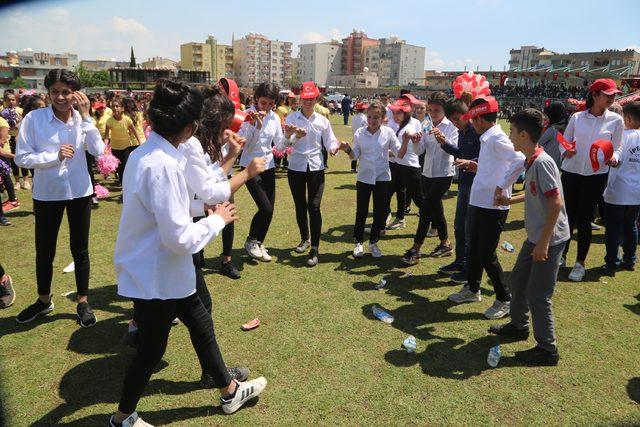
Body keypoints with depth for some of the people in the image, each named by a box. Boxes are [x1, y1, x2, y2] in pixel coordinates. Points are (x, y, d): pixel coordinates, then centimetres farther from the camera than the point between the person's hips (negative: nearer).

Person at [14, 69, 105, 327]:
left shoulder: (81, 119, -2)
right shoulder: (34, 118, -9)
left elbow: (98, 151, -16)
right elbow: (21, 157, -11)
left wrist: (85, 116, -17)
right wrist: (55, 156, -22)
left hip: (79, 191, 1)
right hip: (47, 194, -1)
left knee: (80, 250, 10)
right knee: (44, 251, 13)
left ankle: (83, 302, 25)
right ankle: (44, 300, 35)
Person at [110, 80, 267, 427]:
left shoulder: (143, 154, 2)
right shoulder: (163, 166, -29)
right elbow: (180, 238, -29)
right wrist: (218, 220, -14)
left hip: (156, 271, 10)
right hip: (157, 276, -10)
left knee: (200, 324, 21)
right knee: (151, 350, 12)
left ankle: (229, 392, 40)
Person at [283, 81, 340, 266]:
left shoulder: (322, 120, 5)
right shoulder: (292, 118, 0)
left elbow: (330, 141, 5)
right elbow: (286, 142, -14)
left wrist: (334, 147, -19)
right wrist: (291, 136, -38)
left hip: (316, 168, 0)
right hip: (296, 167, 1)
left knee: (314, 207, -9)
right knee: (300, 206, 11)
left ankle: (314, 250, -5)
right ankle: (305, 238, 35)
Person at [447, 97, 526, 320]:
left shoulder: (497, 139, -18)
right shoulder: (488, 139, 10)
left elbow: (521, 162, -27)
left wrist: (503, 188, -23)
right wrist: (478, 167, 15)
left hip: (493, 207, -10)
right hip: (479, 202, 10)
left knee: (487, 255, 0)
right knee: (474, 249, 20)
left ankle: (504, 300, 17)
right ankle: (472, 289, 38)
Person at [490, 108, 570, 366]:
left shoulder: (542, 162, -22)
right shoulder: (530, 161, 6)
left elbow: (556, 203, -26)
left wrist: (543, 243, -25)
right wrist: (510, 200, 14)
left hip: (550, 239, -10)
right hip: (535, 236, 10)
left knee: (537, 294, -2)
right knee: (518, 279, 21)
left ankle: (547, 350, 14)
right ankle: (518, 326, 41)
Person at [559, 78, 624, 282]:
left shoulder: (616, 120, 0)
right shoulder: (577, 117, 1)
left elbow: (617, 148, 2)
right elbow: (564, 141, 7)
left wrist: (612, 158, -20)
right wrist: (566, 152, -15)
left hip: (596, 175, -1)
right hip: (571, 172, 1)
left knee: (584, 219, 3)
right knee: (567, 216, 6)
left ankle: (580, 263, 19)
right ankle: (561, 255, 27)